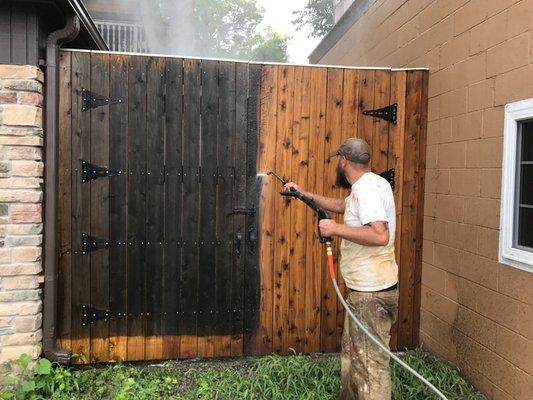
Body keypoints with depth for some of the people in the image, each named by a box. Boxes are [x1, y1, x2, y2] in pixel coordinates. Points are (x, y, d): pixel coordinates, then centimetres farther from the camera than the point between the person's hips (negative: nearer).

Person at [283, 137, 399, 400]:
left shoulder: (367, 188, -20)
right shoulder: (366, 186, 13)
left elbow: (380, 236, -31)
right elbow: (340, 205, 28)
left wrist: (336, 229, -23)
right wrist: (304, 194, 28)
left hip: (371, 294, -11)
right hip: (364, 290, 11)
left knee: (370, 363, -3)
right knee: (352, 353, 23)